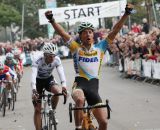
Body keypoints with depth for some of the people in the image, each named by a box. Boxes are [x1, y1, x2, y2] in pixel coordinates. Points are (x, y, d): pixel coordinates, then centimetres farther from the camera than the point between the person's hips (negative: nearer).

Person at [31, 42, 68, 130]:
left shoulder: (57, 60, -22)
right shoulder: (37, 61, -30)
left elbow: (61, 73, -34)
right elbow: (33, 75, -41)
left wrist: (64, 86, -53)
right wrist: (34, 90, -57)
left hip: (49, 79, 2)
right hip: (38, 81, -2)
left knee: (57, 91, -31)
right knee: (37, 109, -6)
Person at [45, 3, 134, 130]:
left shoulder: (100, 47, 9)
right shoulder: (76, 48, 6)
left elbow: (115, 31, 2)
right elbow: (62, 33, -5)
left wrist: (126, 14, -7)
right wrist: (52, 20, -20)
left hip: (94, 86, 2)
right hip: (79, 83, -2)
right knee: (80, 100, -39)